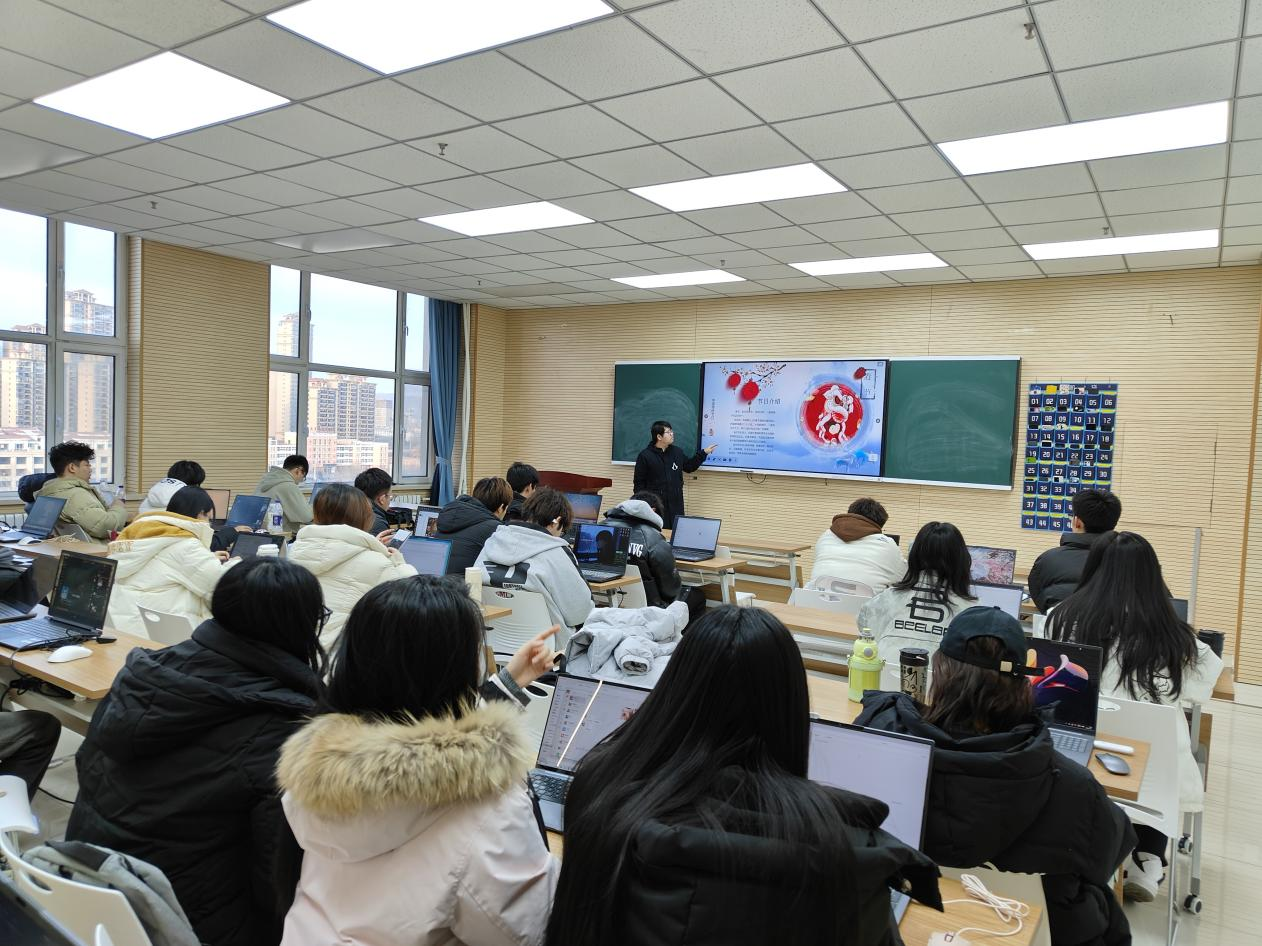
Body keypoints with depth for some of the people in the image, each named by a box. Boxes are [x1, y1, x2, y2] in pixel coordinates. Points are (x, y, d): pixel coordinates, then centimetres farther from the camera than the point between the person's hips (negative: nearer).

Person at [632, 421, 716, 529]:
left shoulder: (677, 452, 9)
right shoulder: (645, 455, -5)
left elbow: (689, 466, 27)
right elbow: (639, 483, -4)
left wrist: (704, 453, 21)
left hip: (676, 505, 4)